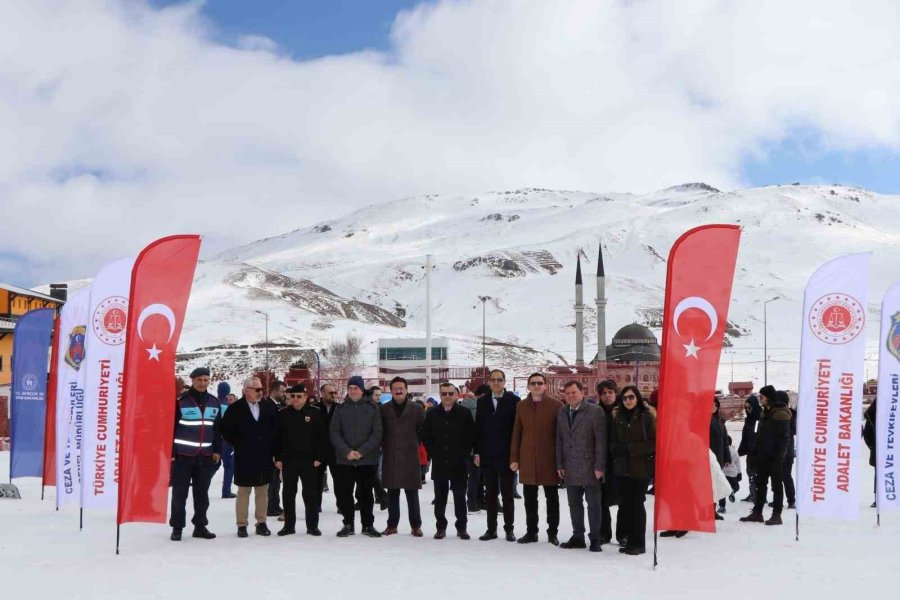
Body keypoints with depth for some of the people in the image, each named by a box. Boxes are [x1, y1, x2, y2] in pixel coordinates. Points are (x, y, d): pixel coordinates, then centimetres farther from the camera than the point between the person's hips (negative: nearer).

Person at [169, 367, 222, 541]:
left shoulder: (214, 402, 9)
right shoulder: (181, 401, -6)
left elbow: (217, 429, 15)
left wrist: (217, 450, 10)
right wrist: (170, 452, -10)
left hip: (205, 456, 4)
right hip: (183, 455, -4)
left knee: (202, 494, 11)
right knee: (180, 493, 1)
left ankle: (200, 526, 20)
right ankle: (177, 527, 9)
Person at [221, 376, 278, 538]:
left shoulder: (269, 407, 4)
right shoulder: (235, 409, -5)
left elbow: (276, 428, 11)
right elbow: (226, 430, -1)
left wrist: (272, 448, 5)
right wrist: (238, 444, -2)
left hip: (264, 457, 3)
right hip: (244, 458, -3)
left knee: (262, 491, 8)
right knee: (243, 491, 4)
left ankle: (261, 523, 16)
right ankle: (242, 524, 10)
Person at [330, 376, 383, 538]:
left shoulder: (372, 409, 2)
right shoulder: (340, 409, 6)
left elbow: (377, 433, -3)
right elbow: (334, 433, 0)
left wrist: (362, 451, -14)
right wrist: (346, 451, -14)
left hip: (367, 460, -1)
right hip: (344, 460, 1)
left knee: (365, 493, 6)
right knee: (343, 493, 3)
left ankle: (368, 525, 17)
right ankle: (348, 524, 17)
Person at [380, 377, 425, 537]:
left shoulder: (416, 409, 1)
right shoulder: (384, 409, 4)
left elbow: (423, 430, 6)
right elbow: (378, 431, 10)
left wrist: (414, 443, 2)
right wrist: (384, 445, 4)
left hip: (410, 457, -1)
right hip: (390, 457, 1)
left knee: (412, 493, 2)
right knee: (392, 493, 8)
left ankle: (415, 525, 11)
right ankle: (392, 524, 16)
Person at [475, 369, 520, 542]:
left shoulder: (513, 400, -4)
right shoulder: (482, 401, 7)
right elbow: (478, 428, 8)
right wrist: (477, 452, 3)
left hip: (505, 455, -3)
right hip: (487, 455, 3)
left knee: (507, 493, 4)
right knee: (490, 493, 9)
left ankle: (509, 528, 12)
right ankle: (491, 528, 15)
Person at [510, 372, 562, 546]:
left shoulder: (556, 405, -4)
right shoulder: (521, 406, 7)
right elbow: (516, 434, 8)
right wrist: (514, 458, 4)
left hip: (549, 459, -3)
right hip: (527, 460, 3)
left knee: (552, 498, 6)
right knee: (530, 498, 9)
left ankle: (552, 532, 16)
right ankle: (531, 531, 19)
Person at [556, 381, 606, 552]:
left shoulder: (595, 411, -7)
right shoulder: (561, 413, 11)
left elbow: (601, 440, -9)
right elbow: (559, 440, 13)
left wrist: (599, 467, -13)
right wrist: (559, 464, 7)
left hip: (590, 467, -5)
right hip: (570, 469, 5)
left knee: (593, 504, 1)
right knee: (574, 504, 10)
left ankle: (595, 538, 10)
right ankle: (577, 537, 19)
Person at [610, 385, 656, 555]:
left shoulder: (646, 416, -4)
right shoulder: (618, 417, 12)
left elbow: (654, 442, -8)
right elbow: (613, 441, 19)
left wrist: (630, 449, -12)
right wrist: (617, 449, -4)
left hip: (641, 467, -4)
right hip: (623, 468, 5)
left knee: (637, 503, -2)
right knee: (625, 504, 3)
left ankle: (638, 543, 7)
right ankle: (629, 540, 13)